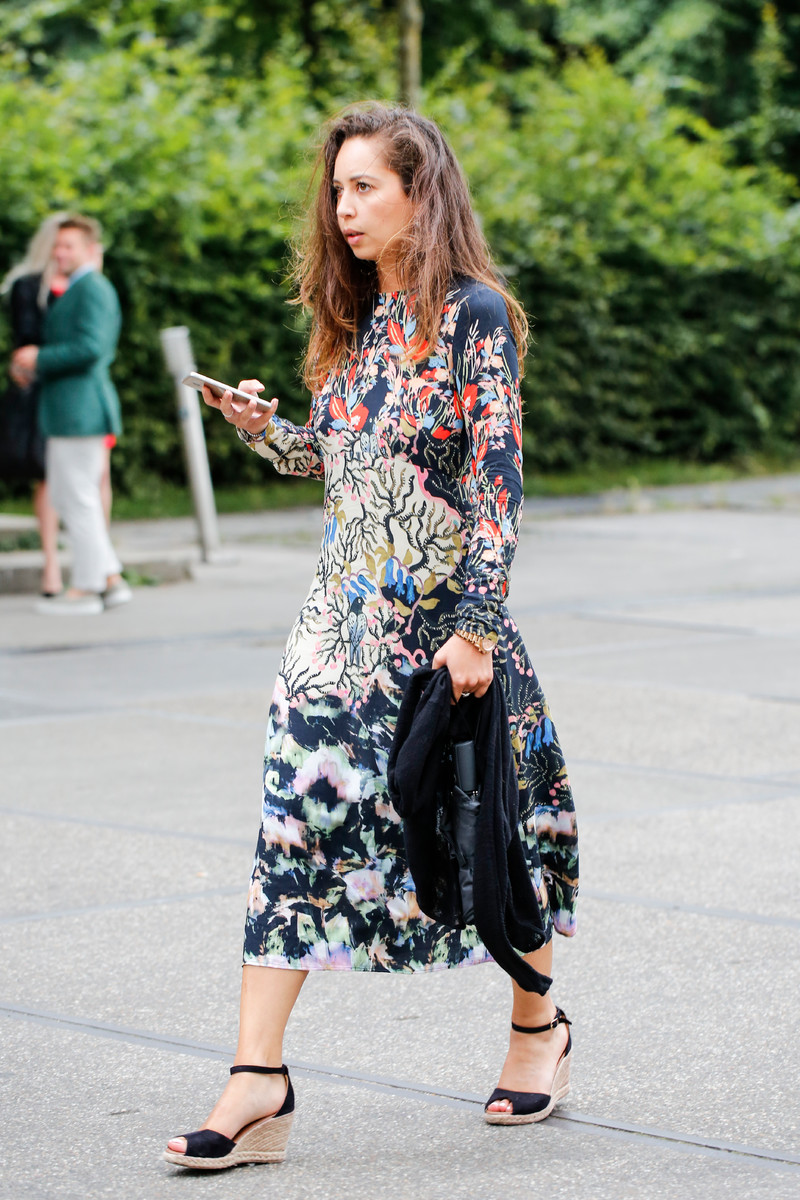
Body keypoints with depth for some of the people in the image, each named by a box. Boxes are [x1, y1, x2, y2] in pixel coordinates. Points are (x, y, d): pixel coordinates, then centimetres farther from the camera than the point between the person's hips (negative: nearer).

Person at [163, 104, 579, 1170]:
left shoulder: (476, 317, -10)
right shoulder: (357, 322, 12)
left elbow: (496, 481, -13)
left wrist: (475, 628, -18)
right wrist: (261, 426, 1)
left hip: (445, 612, -6)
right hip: (348, 613, 6)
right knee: (296, 809, -7)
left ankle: (539, 1024, 32)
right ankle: (259, 1081, -11)